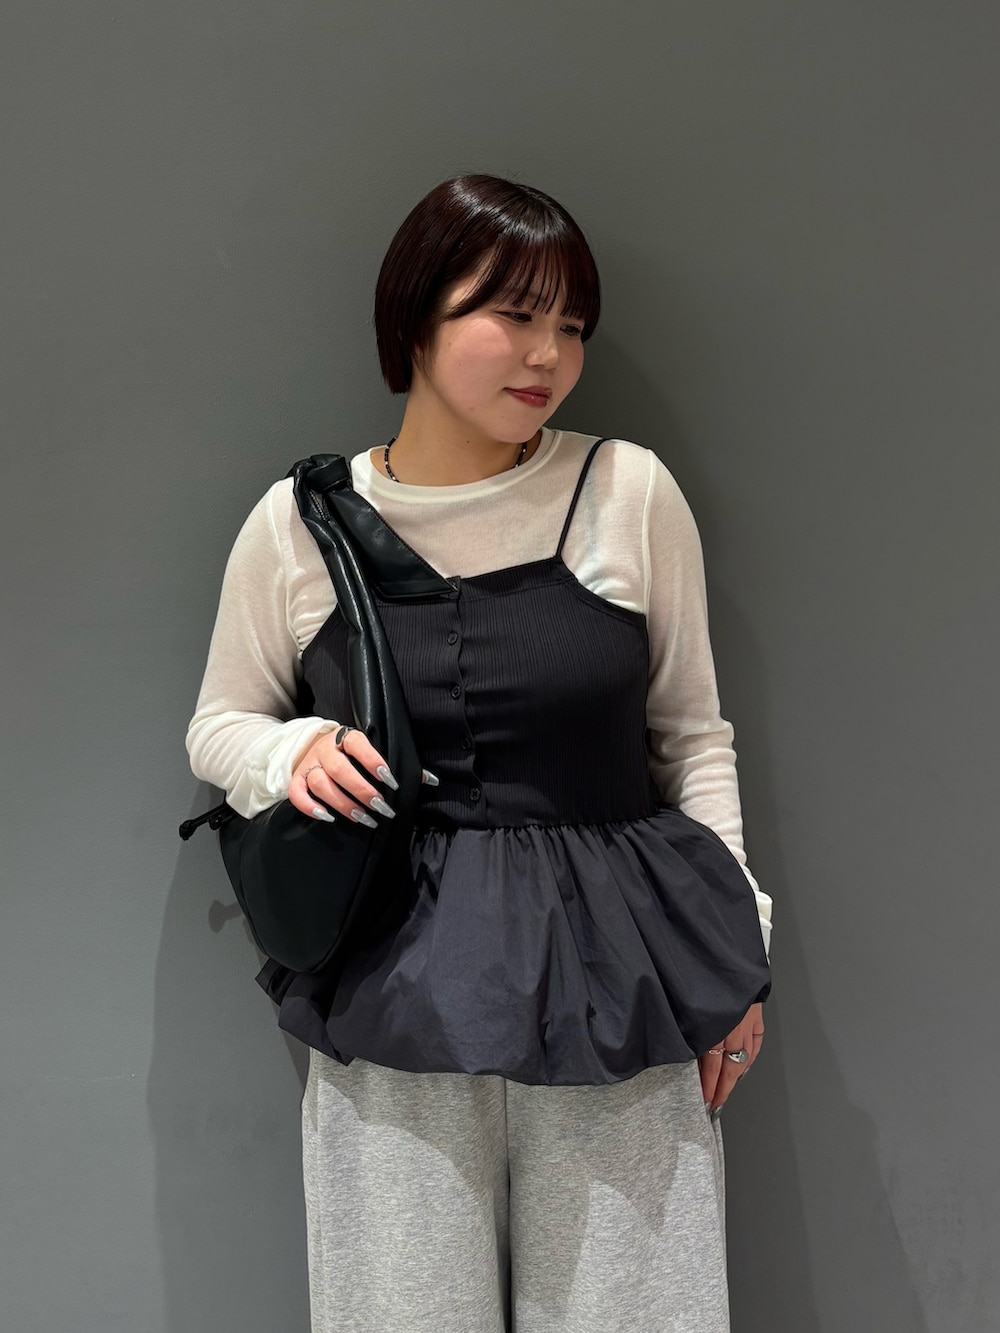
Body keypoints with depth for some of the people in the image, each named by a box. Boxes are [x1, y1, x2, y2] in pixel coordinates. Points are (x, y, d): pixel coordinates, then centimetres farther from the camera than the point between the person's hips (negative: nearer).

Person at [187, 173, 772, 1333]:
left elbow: (692, 732, 7)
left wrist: (732, 951, 5)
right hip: (396, 982, 0)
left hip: (614, 976, 0)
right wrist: (292, 751, -10)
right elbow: (219, 725, 13)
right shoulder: (296, 523, -1)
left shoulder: (632, 494, -2)